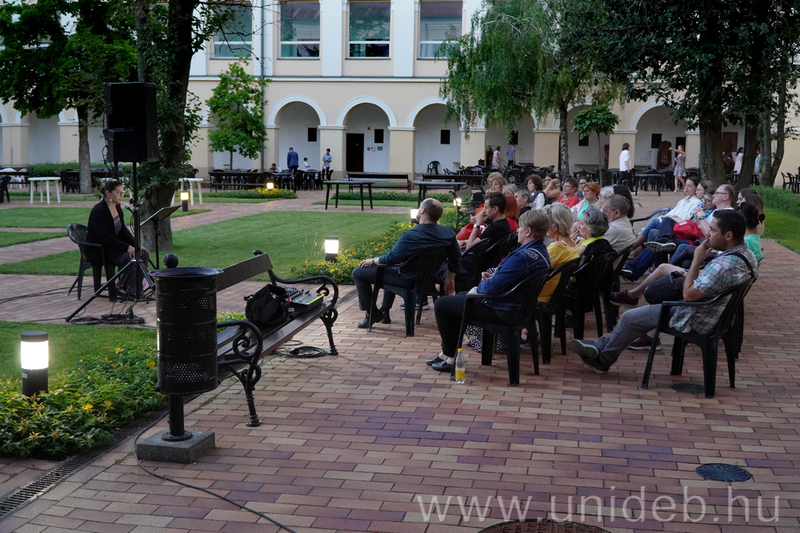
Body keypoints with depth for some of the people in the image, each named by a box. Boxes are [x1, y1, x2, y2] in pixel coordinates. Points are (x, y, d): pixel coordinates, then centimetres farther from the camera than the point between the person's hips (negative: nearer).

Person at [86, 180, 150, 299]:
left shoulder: (117, 207, 7)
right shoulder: (99, 211, -19)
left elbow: (124, 230, 11)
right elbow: (105, 238, -24)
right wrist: (127, 247, -26)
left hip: (114, 245, 9)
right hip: (98, 250, -9)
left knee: (143, 254, -10)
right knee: (130, 257, -28)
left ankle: (134, 287, -4)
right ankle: (122, 288, -10)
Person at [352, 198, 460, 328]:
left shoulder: (410, 236, -29)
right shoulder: (448, 232, -10)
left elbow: (390, 259, -20)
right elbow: (455, 258, 2)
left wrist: (372, 261, -1)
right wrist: (450, 279, 18)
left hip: (407, 279, -8)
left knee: (358, 273, 3)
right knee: (391, 270, 39)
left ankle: (372, 314, 12)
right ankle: (385, 312, 40)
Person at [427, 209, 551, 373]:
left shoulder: (523, 256, -29)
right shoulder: (542, 252, 4)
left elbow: (493, 287, -29)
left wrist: (477, 289, -9)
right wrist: (493, 277, 5)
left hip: (502, 312, -11)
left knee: (441, 304, 0)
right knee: (457, 297, 28)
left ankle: (451, 358, 10)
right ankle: (446, 352, 31)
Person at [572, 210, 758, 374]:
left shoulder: (726, 265, -33)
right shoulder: (747, 255, -1)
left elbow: (689, 295, -29)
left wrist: (696, 261, -20)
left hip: (694, 321, -10)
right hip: (713, 314, 10)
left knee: (630, 318, 3)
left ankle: (602, 361, 24)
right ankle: (603, 345, 24)